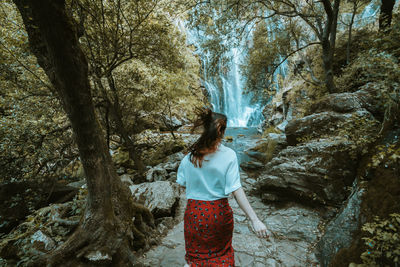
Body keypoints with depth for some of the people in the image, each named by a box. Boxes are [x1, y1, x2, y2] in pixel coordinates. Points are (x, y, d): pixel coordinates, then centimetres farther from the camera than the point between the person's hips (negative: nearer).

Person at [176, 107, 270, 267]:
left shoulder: (190, 155, -8)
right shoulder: (228, 155, -16)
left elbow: (182, 183, 0)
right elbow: (236, 189, -21)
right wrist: (254, 220, -19)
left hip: (194, 211, 2)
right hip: (219, 212, -1)